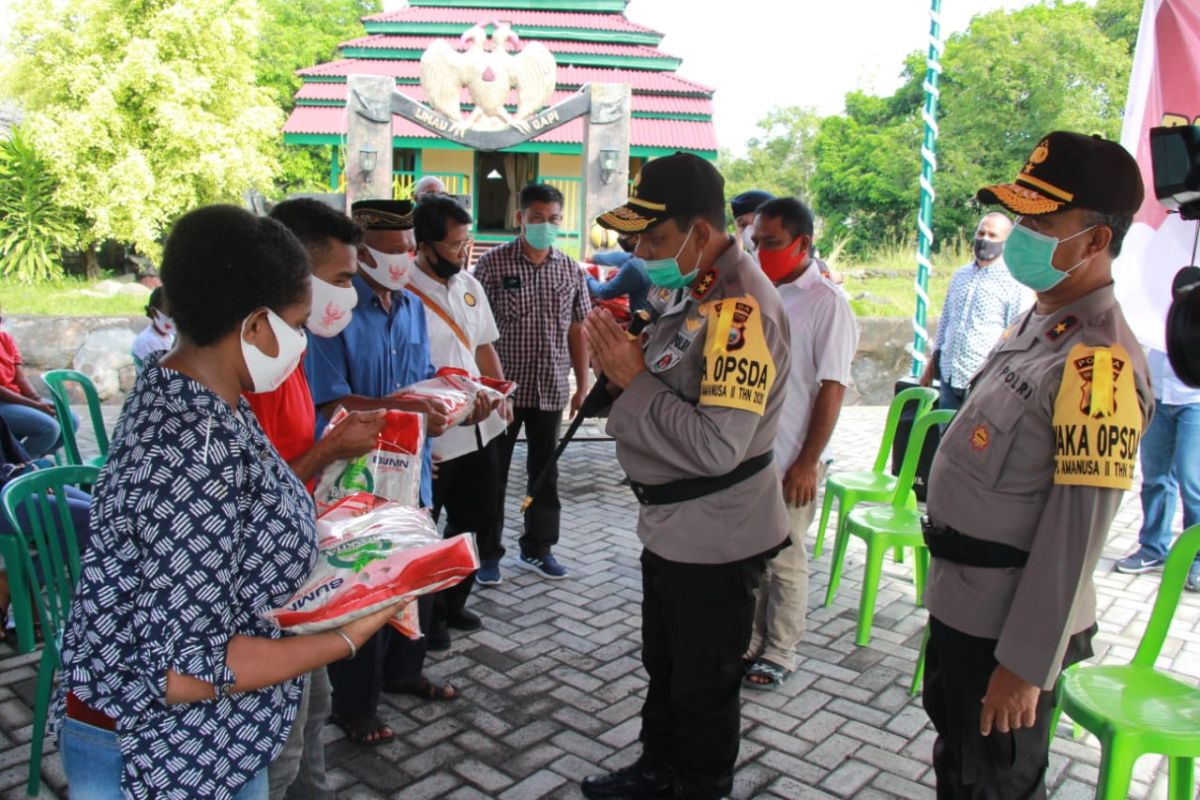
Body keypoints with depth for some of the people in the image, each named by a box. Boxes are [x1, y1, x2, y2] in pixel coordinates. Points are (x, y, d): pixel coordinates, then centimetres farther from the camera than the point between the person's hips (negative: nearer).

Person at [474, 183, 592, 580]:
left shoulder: (570, 270, 4)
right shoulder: (493, 263, -7)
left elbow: (577, 331, 9)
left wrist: (583, 385, 6)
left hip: (551, 389, 4)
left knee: (544, 471, 14)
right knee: (493, 472, 9)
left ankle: (537, 547, 29)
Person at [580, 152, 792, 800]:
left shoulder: (741, 309, -26)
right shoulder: (693, 289, 6)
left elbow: (716, 446, -32)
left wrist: (634, 377, -23)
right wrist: (621, 363, -4)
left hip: (714, 539, -10)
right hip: (671, 526, 10)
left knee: (703, 686, 13)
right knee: (662, 666, 27)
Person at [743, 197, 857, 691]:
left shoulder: (826, 303, -11)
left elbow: (832, 389, -13)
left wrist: (807, 463, -15)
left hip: (790, 462, -6)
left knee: (784, 561, 8)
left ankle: (779, 654, 25)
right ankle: (750, 641, 32)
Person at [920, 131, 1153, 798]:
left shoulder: (1098, 362, -24)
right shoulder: (1037, 323, 5)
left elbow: (1076, 534, -25)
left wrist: (1026, 664, -20)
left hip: (1010, 621, -8)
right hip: (962, 600, 8)